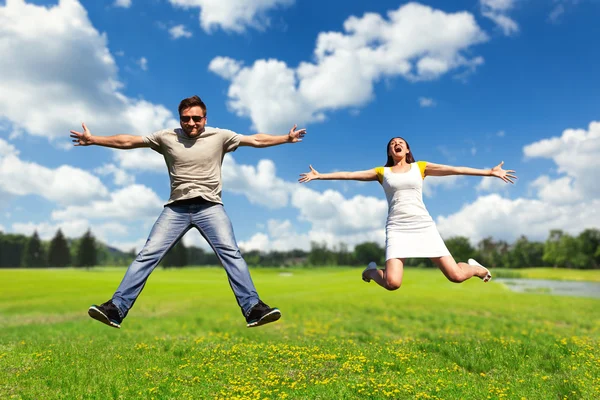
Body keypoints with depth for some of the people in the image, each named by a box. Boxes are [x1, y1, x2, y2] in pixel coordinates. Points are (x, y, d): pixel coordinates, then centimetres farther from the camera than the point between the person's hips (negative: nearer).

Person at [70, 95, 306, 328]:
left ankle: (254, 308, -14)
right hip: (176, 208, 2)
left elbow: (256, 140, 4)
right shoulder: (167, 137, 7)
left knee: (231, 253, -16)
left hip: (210, 207, -1)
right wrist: (93, 140, 9)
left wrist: (287, 138, -1)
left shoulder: (219, 136, 4)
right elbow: (127, 141, 11)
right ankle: (116, 308, 0)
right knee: (148, 254, -6)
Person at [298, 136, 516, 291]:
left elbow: (454, 169, 6)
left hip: (424, 226, 1)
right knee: (392, 283, -20)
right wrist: (319, 175, 5)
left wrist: (489, 172, 0)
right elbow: (349, 174, 8)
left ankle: (475, 267, 32)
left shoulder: (420, 167, 12)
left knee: (456, 276, -5)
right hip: (397, 228, -1)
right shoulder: (382, 172, 12)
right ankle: (372, 271, 16)